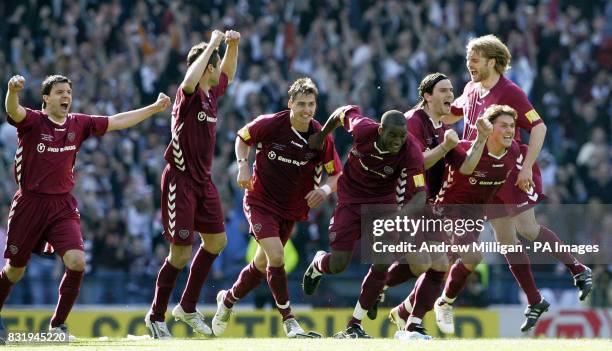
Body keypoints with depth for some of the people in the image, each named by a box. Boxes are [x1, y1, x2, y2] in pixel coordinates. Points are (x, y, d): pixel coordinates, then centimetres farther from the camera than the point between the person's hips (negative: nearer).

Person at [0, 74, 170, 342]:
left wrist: (154, 108, 12)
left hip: (63, 205, 3)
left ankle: (57, 325, -2)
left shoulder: (79, 124, 6)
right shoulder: (33, 121, -8)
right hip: (29, 204, -3)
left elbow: (117, 122, 13)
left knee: (77, 263, -16)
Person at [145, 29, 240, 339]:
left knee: (216, 241, 12)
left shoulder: (211, 94, 7)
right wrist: (213, 44, -32)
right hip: (180, 182, -9)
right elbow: (189, 80, -41)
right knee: (181, 253, -7)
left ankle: (187, 308, 24)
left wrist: (232, 45, 11)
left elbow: (228, 74, 28)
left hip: (203, 182, 9)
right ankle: (156, 317, 7)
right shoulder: (188, 95, -16)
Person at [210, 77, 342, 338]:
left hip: (291, 208, 4)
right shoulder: (270, 124, -16)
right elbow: (242, 138, 4)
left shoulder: (321, 137, -11)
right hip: (260, 201, -4)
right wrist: (243, 165, -13)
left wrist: (325, 189, -23)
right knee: (276, 257, -22)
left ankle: (228, 299, 42)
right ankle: (288, 320, -12)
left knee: (262, 264, 15)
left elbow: (336, 174, -2)